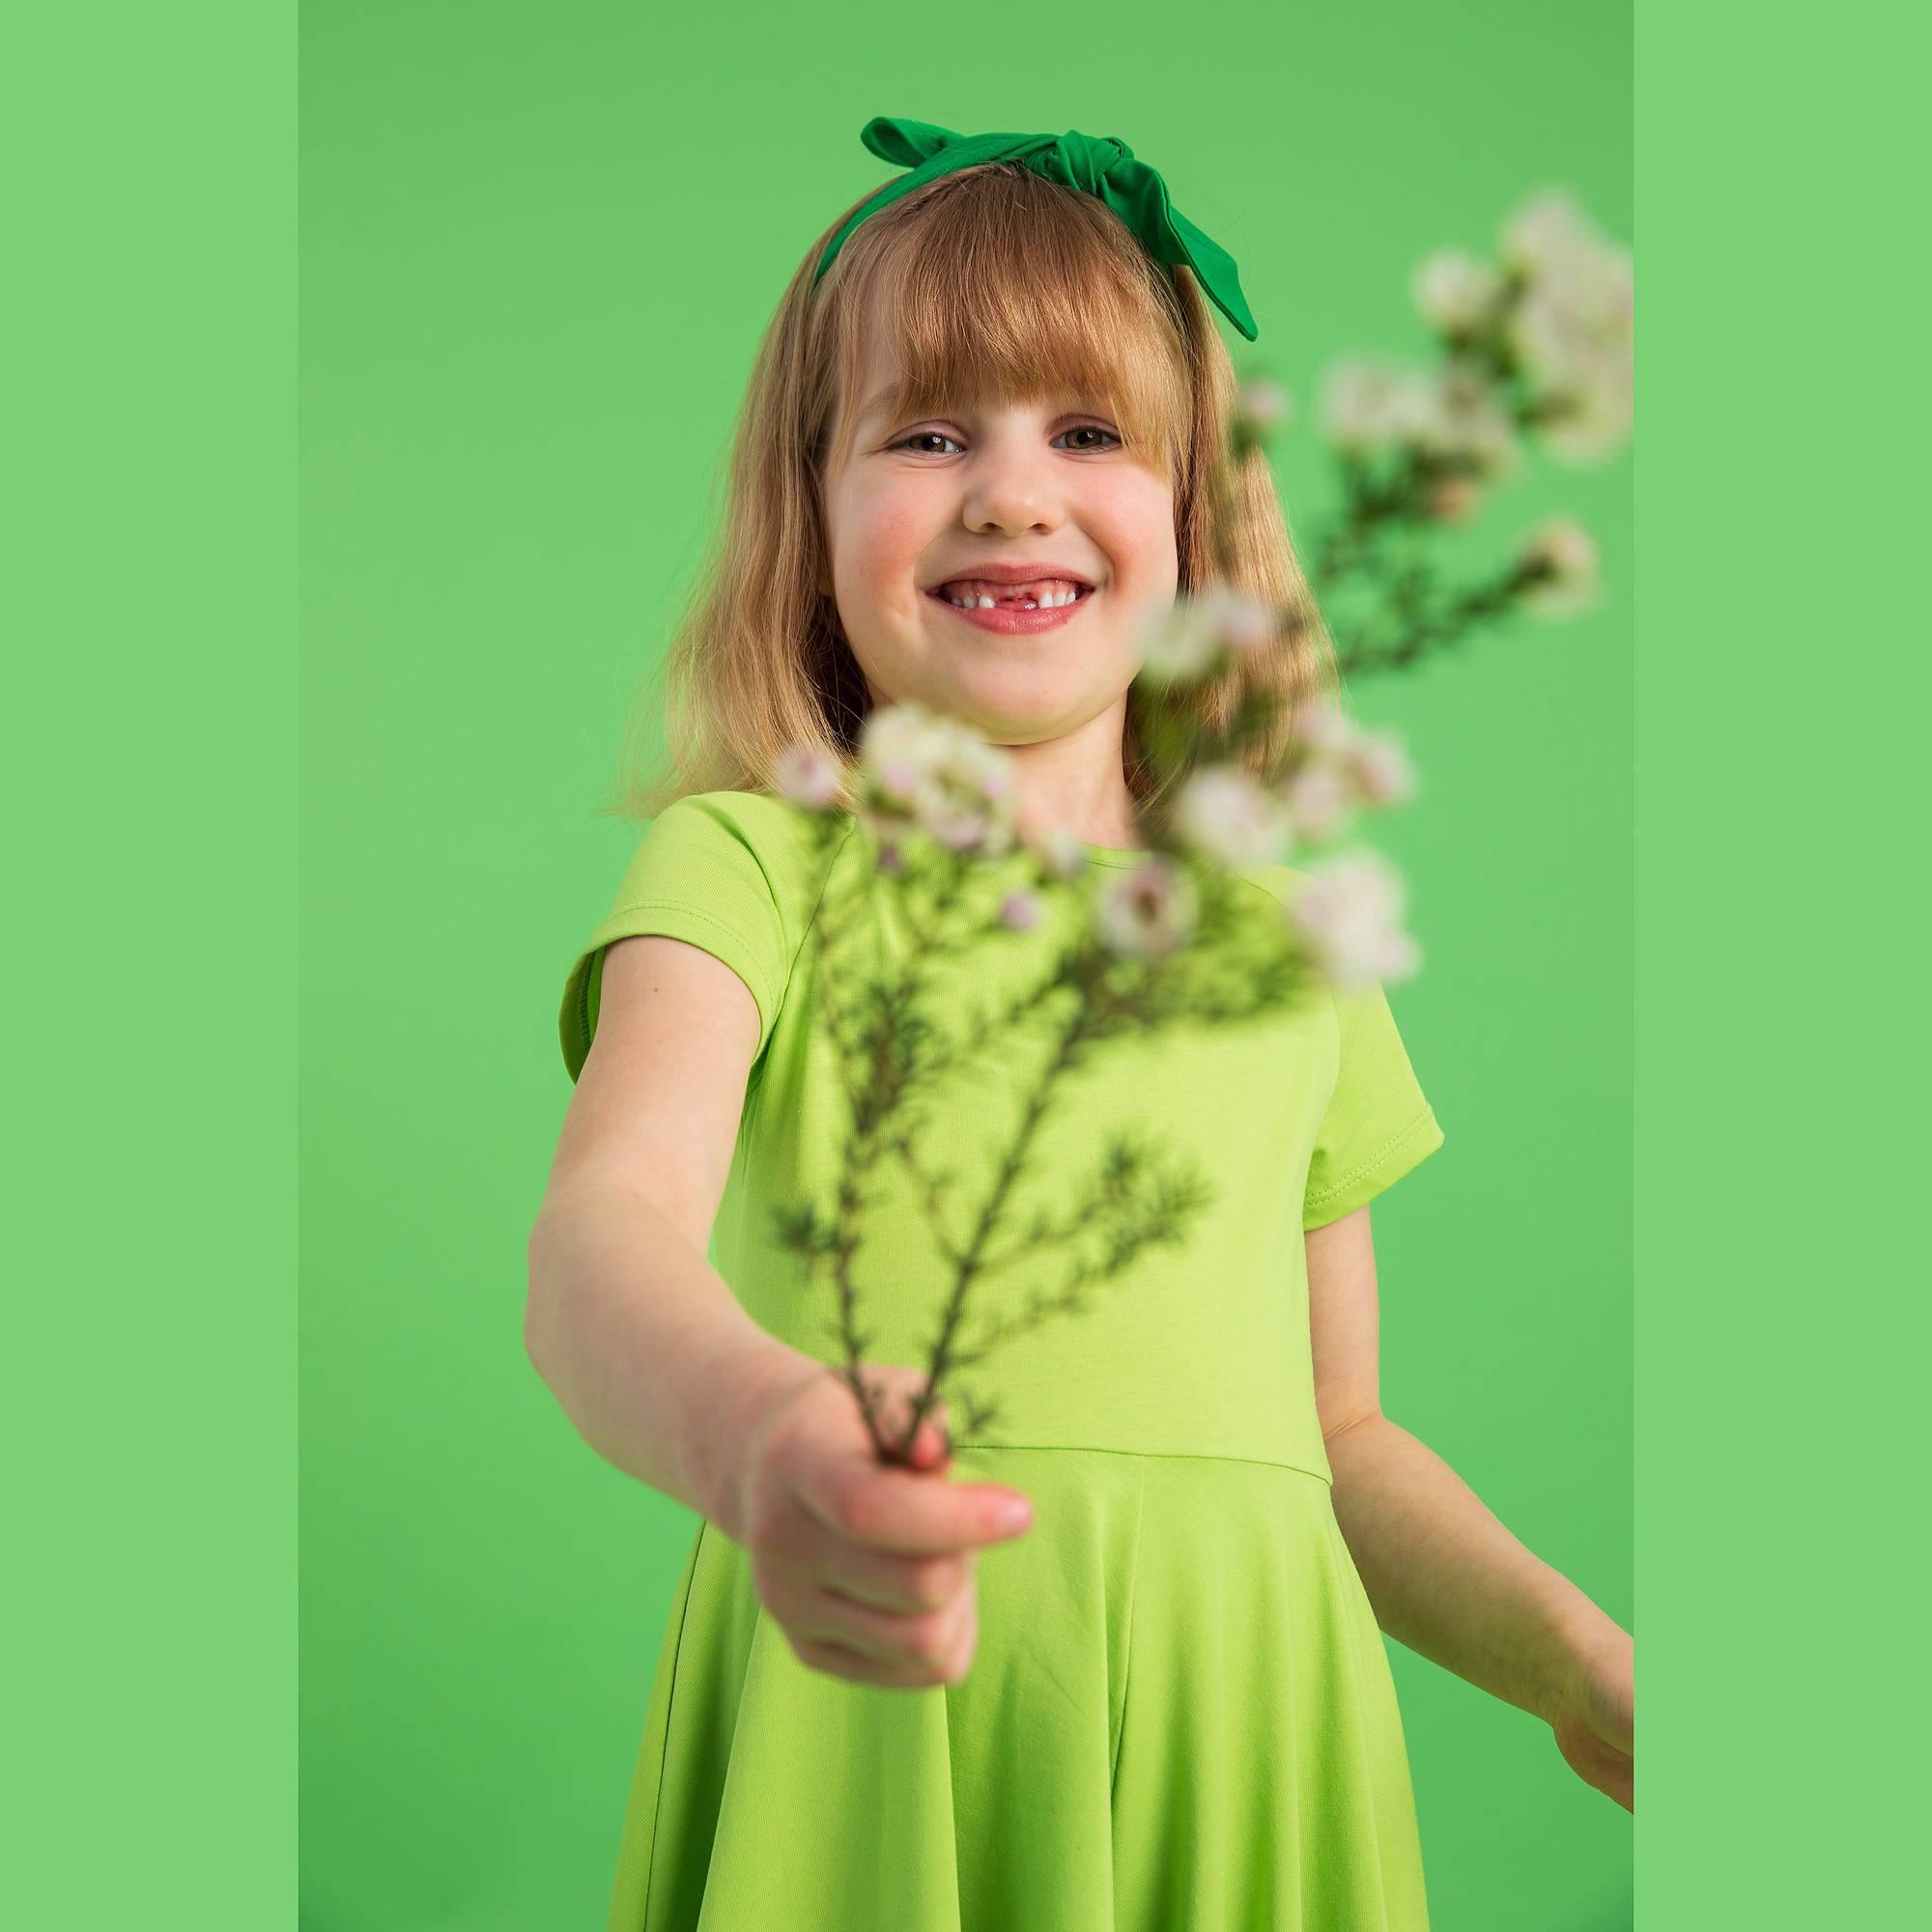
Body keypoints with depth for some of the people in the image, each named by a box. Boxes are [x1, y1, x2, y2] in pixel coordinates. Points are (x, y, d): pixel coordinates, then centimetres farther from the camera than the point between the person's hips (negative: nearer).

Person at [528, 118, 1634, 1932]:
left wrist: (1576, 1660, 3)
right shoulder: (751, 867, -1)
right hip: (870, 1714, -3)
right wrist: (747, 1426, -40)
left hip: (1232, 1743, 3)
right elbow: (603, 1234, -19)